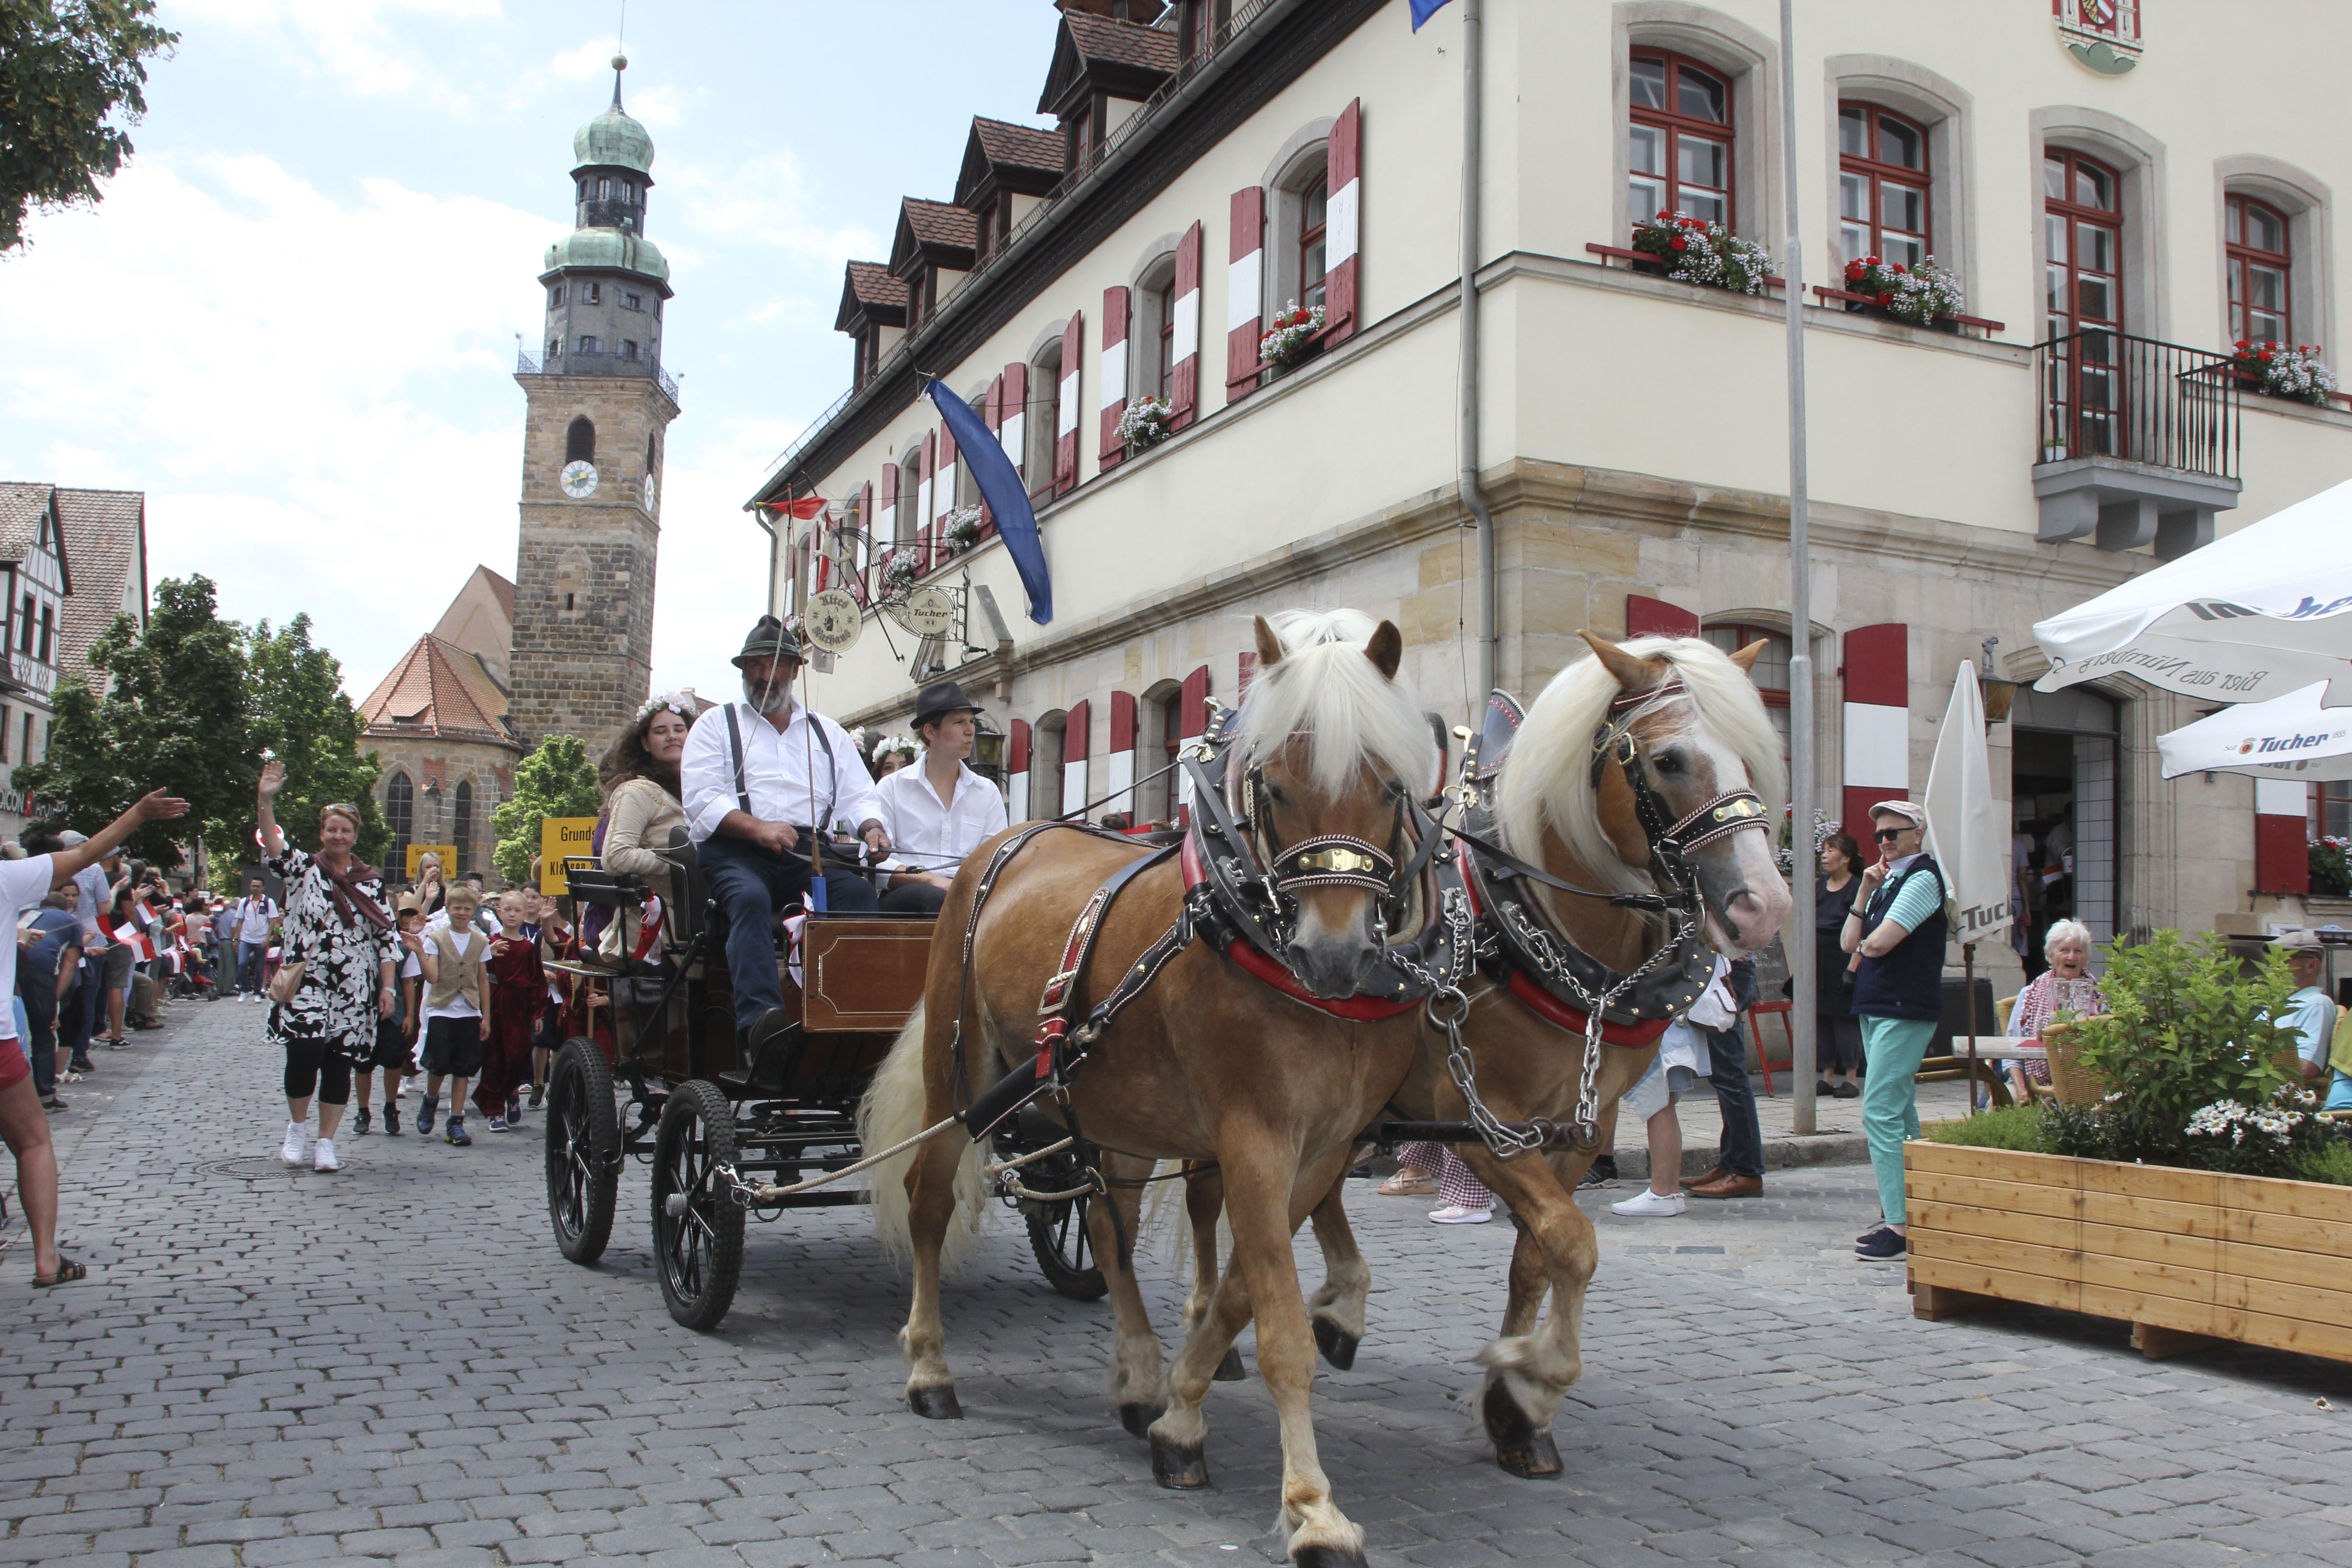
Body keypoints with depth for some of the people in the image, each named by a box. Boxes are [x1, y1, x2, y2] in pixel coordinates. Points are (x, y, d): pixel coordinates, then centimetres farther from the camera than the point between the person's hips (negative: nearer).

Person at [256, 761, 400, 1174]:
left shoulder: (372, 882, 8)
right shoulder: (304, 869, 4)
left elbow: (386, 938, 7)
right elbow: (275, 849, -16)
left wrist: (387, 987, 1)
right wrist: (265, 802, -30)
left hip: (354, 991, 2)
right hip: (306, 984, -2)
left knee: (339, 1064, 4)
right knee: (305, 1054, -14)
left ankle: (326, 1143, 13)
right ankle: (296, 1130, 10)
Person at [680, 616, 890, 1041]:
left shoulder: (828, 732, 26)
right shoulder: (717, 724, 16)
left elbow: (857, 796, 18)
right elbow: (700, 798, 2)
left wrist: (871, 826, -7)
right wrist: (758, 828, -15)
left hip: (807, 852, 3)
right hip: (734, 850, -3)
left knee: (857, 890, -28)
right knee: (750, 896, -36)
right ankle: (760, 1016, -50)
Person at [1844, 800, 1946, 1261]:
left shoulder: (1922, 878, -10)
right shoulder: (1887, 881, 17)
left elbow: (1880, 942, -20)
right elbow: (1850, 942, 10)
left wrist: (1865, 946, 3)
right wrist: (1865, 893, 1)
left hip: (1905, 1010, -10)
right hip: (1877, 1007, 10)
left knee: (1881, 1112, -14)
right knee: (1900, 1114, 14)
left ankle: (1899, 1226, -14)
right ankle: (1906, 1212, 21)